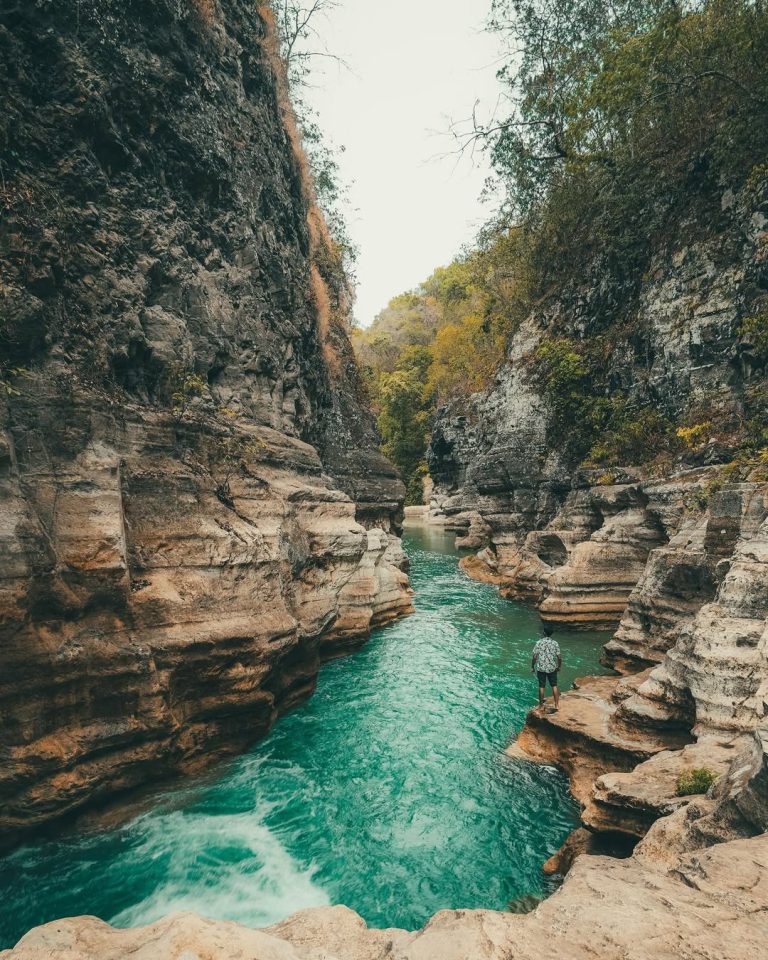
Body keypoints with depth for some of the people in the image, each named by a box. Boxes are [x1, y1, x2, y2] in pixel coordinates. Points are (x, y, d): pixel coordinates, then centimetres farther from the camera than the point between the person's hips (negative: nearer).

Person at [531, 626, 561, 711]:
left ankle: (541, 704, 21)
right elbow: (559, 657, -5)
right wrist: (559, 666, 13)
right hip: (552, 668, 1)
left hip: (541, 668, -1)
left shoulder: (539, 642, -11)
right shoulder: (555, 643, -7)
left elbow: (535, 657, -11)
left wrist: (532, 667, 2)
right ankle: (557, 704, 19)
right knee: (554, 686, 14)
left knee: (542, 686, 11)